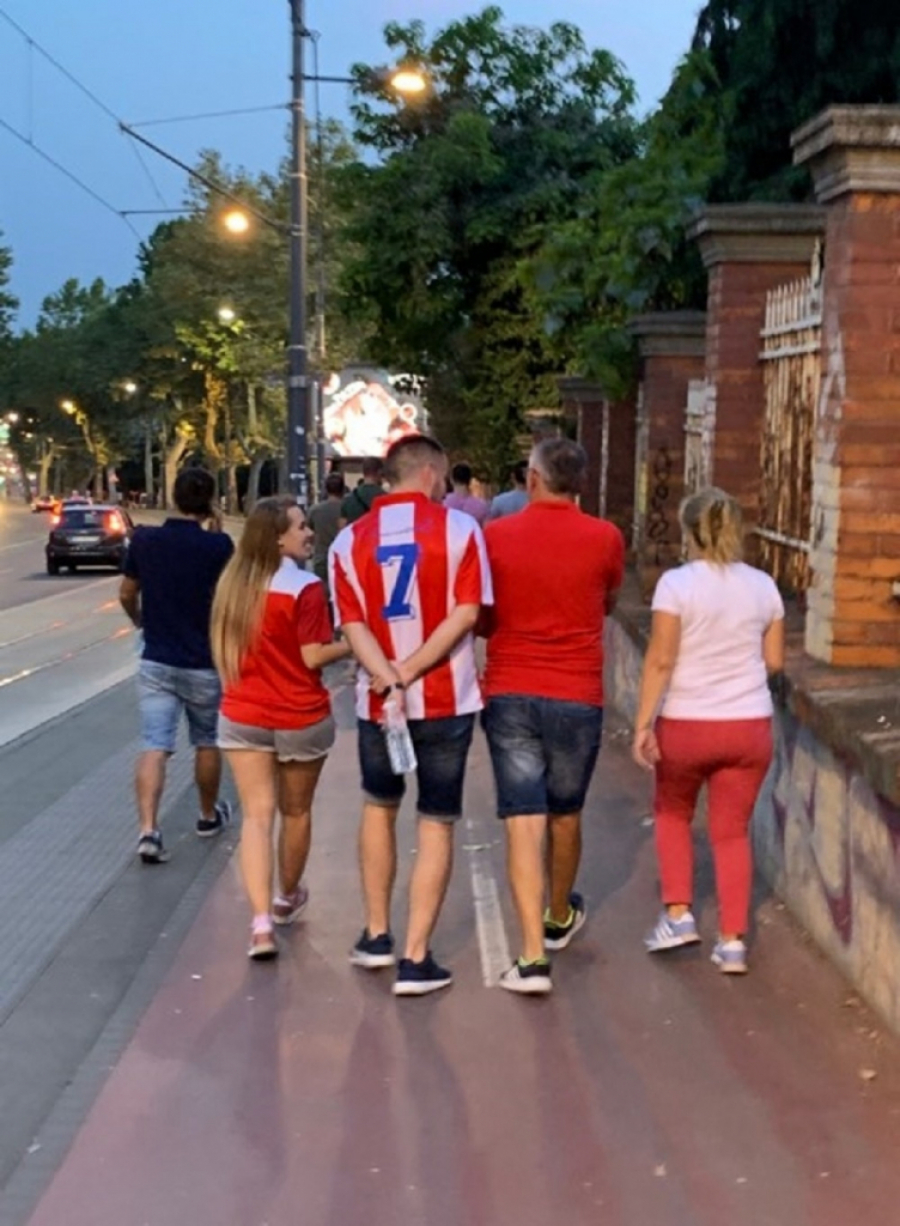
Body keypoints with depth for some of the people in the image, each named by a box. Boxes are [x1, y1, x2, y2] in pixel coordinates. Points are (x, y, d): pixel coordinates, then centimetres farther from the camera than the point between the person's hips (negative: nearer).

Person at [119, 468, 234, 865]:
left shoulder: (144, 540, -4)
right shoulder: (219, 545, -14)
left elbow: (127, 595, 8)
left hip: (156, 661, 2)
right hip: (204, 664, -1)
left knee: (154, 746, -2)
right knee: (207, 743, 18)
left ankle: (148, 830, -16)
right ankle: (209, 816, 34)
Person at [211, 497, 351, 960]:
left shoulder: (234, 582, 4)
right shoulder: (304, 588, -16)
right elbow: (312, 657, -16)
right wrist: (354, 644, -4)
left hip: (242, 717, 4)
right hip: (300, 719, -4)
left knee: (257, 815, 2)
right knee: (295, 812, 18)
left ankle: (261, 922, -10)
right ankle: (287, 898, 37)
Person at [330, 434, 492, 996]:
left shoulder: (349, 540, 4)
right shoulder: (460, 528, -5)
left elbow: (353, 625, -7)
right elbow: (466, 614, -14)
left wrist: (389, 680, -16)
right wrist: (409, 672, -14)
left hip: (378, 702, 3)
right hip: (447, 700, -3)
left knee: (379, 807, 24)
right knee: (437, 825, 5)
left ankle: (377, 935, 28)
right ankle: (416, 959, 3)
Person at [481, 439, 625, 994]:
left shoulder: (495, 536, -4)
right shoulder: (605, 538, -5)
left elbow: (480, 618, 7)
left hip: (509, 694, 0)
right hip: (577, 697, 1)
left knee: (524, 823, -1)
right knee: (565, 815, 19)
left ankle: (533, 956, -7)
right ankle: (560, 918, 41)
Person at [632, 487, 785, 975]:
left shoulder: (677, 583, -11)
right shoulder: (763, 586, 2)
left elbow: (660, 660, -14)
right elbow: (774, 661, 6)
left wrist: (643, 723, -9)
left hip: (685, 725, -3)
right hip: (750, 726, 3)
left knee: (671, 813, 21)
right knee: (732, 831, 11)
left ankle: (678, 915, 14)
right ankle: (733, 941, 9)